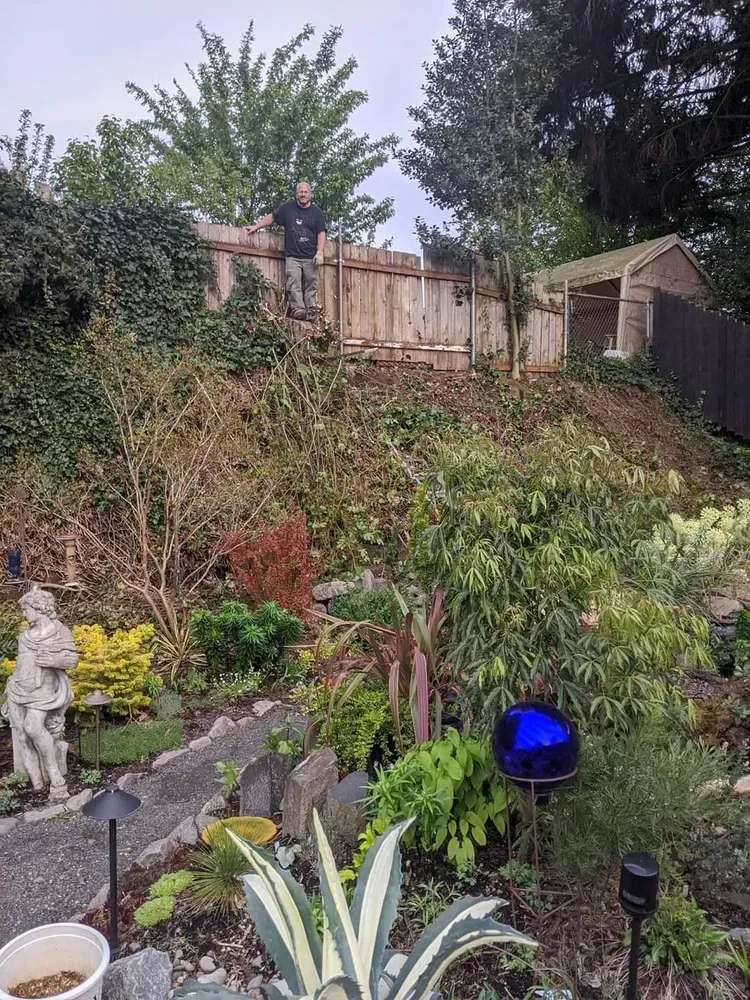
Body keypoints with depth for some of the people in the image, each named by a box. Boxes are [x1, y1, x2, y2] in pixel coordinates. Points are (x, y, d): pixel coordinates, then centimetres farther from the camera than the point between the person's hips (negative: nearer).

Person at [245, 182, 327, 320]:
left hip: (311, 257, 0)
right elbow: (271, 218, 19)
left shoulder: (316, 212, 8)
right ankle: (298, 310, -20)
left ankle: (309, 312, -1)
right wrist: (255, 227, 13)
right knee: (294, 284, -13)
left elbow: (321, 233, 4)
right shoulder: (287, 207, 10)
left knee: (311, 286, -3)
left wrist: (320, 252, -8)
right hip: (292, 256, 0)